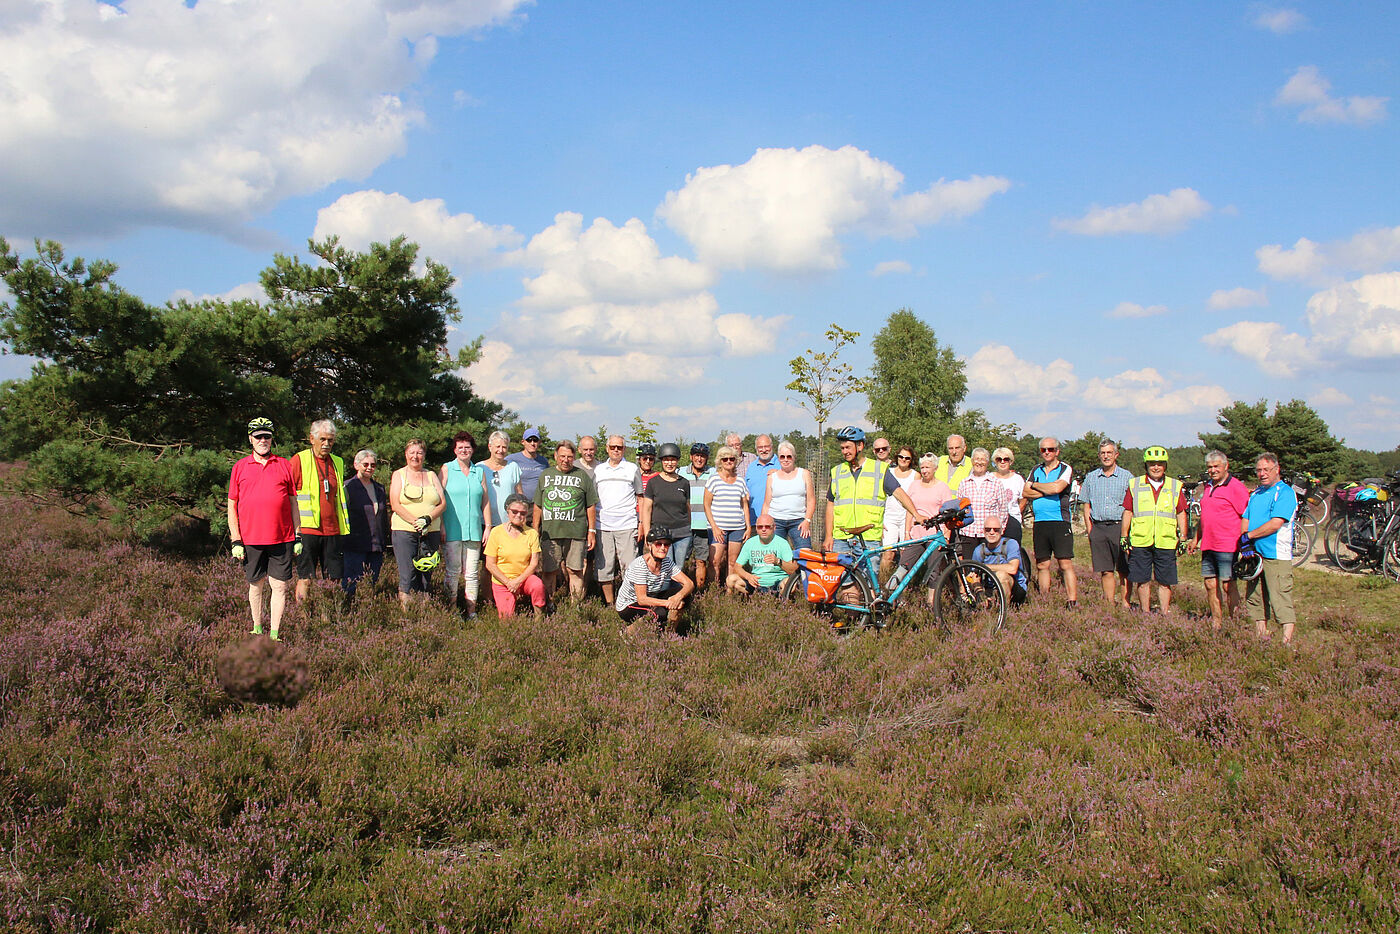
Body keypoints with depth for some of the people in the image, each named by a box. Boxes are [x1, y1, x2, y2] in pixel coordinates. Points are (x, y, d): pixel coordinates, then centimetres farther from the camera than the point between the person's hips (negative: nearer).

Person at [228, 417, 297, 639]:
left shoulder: (285, 465, 8)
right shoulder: (240, 467, 8)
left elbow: (293, 502, 10)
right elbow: (232, 506, 8)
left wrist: (298, 537, 5)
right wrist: (236, 541, 0)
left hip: (281, 538, 0)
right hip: (250, 538, 0)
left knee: (280, 587, -1)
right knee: (256, 585, 10)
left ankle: (274, 634, 5)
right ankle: (257, 630, 24)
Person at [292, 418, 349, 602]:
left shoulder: (338, 462, 15)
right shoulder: (299, 460, 0)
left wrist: (344, 527, 17)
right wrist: (294, 528, -7)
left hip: (333, 531, 5)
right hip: (308, 530, -5)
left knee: (334, 579, 3)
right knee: (305, 579, -3)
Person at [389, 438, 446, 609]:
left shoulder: (431, 475, 16)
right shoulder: (398, 475, 8)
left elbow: (442, 503, 8)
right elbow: (395, 505, -3)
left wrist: (428, 519, -11)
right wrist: (416, 522, -15)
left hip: (431, 531, 3)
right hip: (404, 531, -3)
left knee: (426, 575, 1)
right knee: (407, 576, -8)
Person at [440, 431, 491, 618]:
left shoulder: (479, 472, 13)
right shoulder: (447, 469, 3)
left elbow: (485, 501, 15)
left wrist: (488, 526, 8)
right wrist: (441, 527, -8)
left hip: (474, 530, 3)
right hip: (452, 530, -3)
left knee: (472, 572, 4)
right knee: (453, 571, -2)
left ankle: (471, 611, 10)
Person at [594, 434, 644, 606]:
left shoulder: (632, 469, 8)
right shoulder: (598, 470, 13)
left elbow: (640, 498, 12)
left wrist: (641, 522, 4)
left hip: (627, 526, -2)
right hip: (602, 526, 2)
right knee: (604, 567, 2)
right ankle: (609, 604, 11)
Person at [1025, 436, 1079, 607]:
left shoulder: (1065, 469, 3)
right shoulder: (1036, 471, 17)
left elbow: (1057, 488, -15)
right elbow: (1026, 493, 4)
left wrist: (1034, 485, -1)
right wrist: (1049, 489, -6)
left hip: (1060, 522, -4)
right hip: (1040, 523, 5)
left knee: (1065, 564, -9)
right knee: (1042, 565, 6)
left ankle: (1073, 603, -9)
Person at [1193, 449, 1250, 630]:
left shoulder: (1236, 487, -8)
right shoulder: (1207, 486, 16)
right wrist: (1196, 539, 25)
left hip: (1227, 547, -8)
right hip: (1208, 546, 8)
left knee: (1228, 586, -5)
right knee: (1210, 585, 9)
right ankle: (1216, 624, 17)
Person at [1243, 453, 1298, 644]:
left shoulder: (1285, 492, -6)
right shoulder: (1255, 493, 18)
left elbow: (1275, 524, -16)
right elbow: (1245, 520, 15)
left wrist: (1249, 535, -10)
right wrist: (1245, 543, -2)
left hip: (1277, 556, -8)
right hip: (1255, 554, 8)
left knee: (1281, 599, -11)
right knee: (1255, 597, 10)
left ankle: (1287, 641, -12)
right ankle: (1260, 637, 17)